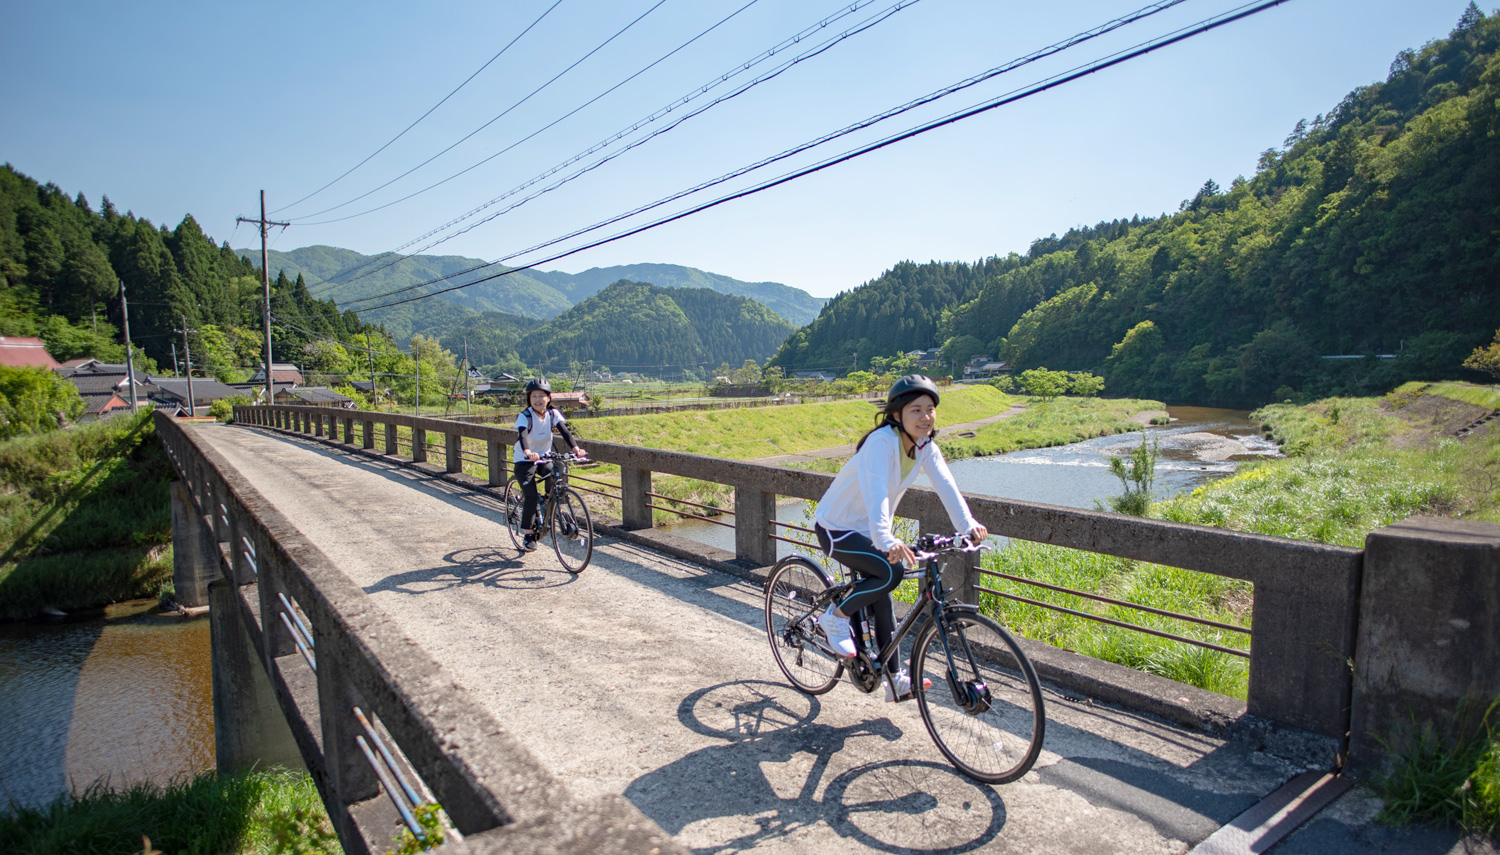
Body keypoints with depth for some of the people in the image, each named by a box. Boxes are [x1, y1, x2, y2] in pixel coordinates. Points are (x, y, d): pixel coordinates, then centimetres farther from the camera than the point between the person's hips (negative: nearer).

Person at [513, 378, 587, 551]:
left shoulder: (553, 413, -7)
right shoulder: (525, 416, -17)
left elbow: (564, 430, -21)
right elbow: (522, 435, -34)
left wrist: (575, 447, -39)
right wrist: (528, 452, -55)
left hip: (545, 458, 3)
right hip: (524, 460, -3)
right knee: (531, 495, -16)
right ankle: (528, 535, -3)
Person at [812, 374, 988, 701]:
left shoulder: (925, 446, -4)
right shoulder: (882, 441, -28)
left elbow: (945, 484, -15)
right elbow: (875, 491, -41)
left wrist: (968, 524, -29)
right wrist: (887, 540, -54)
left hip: (867, 529, 8)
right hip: (836, 529, -8)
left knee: (880, 597, 9)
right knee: (891, 571, -25)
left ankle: (895, 680, 19)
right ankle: (835, 617, -4)